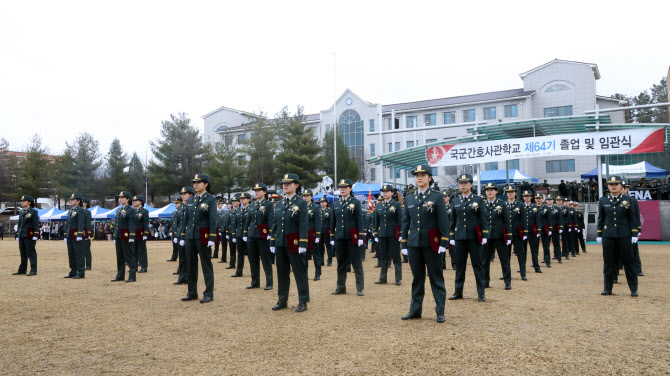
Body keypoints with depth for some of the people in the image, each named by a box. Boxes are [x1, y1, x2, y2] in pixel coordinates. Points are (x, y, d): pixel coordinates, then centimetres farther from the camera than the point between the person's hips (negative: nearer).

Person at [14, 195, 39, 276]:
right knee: (23, 253, 11)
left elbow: (36, 224, -10)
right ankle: (22, 270, 18)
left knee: (31, 252, -5)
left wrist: (35, 235, -16)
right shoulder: (21, 212, 17)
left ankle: (33, 270, -2)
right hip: (21, 235, 7)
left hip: (29, 235, -7)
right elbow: (19, 224, 21)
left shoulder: (33, 211, -5)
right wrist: (17, 235, 16)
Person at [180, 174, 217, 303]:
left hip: (203, 237, -6)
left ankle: (209, 294, 7)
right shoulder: (190, 200, 14)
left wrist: (212, 238, -16)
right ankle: (192, 292, 21)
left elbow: (212, 220, -11)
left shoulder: (211, 199, -4)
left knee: (206, 265, 0)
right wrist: (183, 236, 12)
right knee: (190, 265, 11)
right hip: (190, 237, 6)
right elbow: (186, 219, 16)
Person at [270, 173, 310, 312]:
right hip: (280, 243, 6)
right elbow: (275, 224, 14)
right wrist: (272, 242, 10)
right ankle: (282, 300, 23)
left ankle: (303, 302, 9)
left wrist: (303, 244, -17)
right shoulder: (279, 204, 12)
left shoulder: (301, 203, -5)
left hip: (294, 243, -6)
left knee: (299, 272, 1)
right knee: (282, 273, 12)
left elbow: (303, 225, -11)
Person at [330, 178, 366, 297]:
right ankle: (341, 287, 19)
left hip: (352, 237, -4)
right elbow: (333, 221, 14)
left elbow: (360, 220, -3)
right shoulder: (335, 204, 12)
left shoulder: (356, 203, 0)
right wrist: (332, 237, 11)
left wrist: (361, 237, -9)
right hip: (339, 237, 4)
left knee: (356, 263, 0)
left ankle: (359, 288, 7)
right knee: (341, 263, 9)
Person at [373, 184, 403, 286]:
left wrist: (400, 234, -8)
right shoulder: (379, 206, 11)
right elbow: (375, 221, 14)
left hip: (393, 234, -4)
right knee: (384, 257, 9)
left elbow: (400, 220, -3)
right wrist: (375, 234, 8)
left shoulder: (397, 204, -1)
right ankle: (383, 278, 16)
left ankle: (398, 279, 9)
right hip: (382, 235, 4)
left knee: (396, 257, 2)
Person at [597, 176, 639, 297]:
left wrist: (634, 234, -2)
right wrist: (599, 235, 5)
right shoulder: (603, 200, 6)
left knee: (628, 261, 4)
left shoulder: (627, 199, 3)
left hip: (624, 236, -1)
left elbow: (632, 218, 4)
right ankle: (608, 288, 13)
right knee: (609, 262, 5)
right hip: (608, 236, 1)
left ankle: (634, 289, 12)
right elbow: (600, 218, 8)